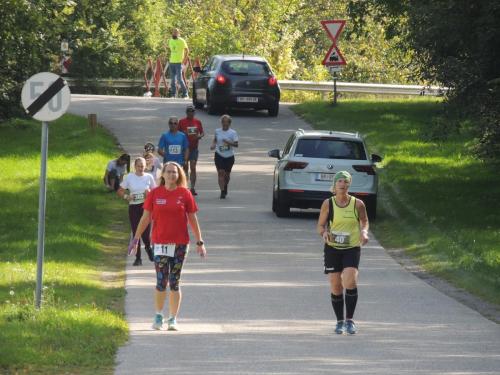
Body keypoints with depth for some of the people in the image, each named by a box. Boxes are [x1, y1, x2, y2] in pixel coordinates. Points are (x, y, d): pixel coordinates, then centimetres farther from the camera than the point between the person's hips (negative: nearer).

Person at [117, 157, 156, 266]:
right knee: (136, 233, 0)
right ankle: (138, 258, 9)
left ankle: (148, 247, 28)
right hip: (133, 207, 1)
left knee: (145, 232, -7)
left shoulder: (149, 177, 4)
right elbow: (120, 191, 7)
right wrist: (126, 197, -12)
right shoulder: (129, 177, 3)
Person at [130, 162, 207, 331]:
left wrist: (199, 242, 5)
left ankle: (173, 319, 10)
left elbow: (193, 219, 6)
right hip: (160, 243, 0)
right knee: (161, 282, -3)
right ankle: (158, 317, 14)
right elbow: (145, 218, 7)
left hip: (180, 244, 0)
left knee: (175, 282, 3)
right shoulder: (155, 194, 2)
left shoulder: (185, 194, 1)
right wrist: (136, 238, 5)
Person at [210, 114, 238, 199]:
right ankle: (222, 192, -13)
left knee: (227, 174, 11)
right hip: (219, 155, 0)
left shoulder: (233, 133, -5)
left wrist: (229, 142, -27)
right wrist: (213, 145, -1)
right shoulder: (217, 131, 3)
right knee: (221, 172, -13)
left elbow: (236, 144, -10)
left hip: (229, 156, 0)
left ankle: (225, 187, 40)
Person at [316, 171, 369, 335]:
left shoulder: (357, 204, -2)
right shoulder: (328, 204, -1)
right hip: (332, 248, 1)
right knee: (335, 287, 2)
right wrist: (324, 233, -16)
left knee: (350, 282, -19)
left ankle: (349, 320, -7)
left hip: (352, 248, -1)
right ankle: (340, 321, 19)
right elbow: (320, 225, 6)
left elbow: (364, 221, 14)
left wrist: (364, 232, -7)